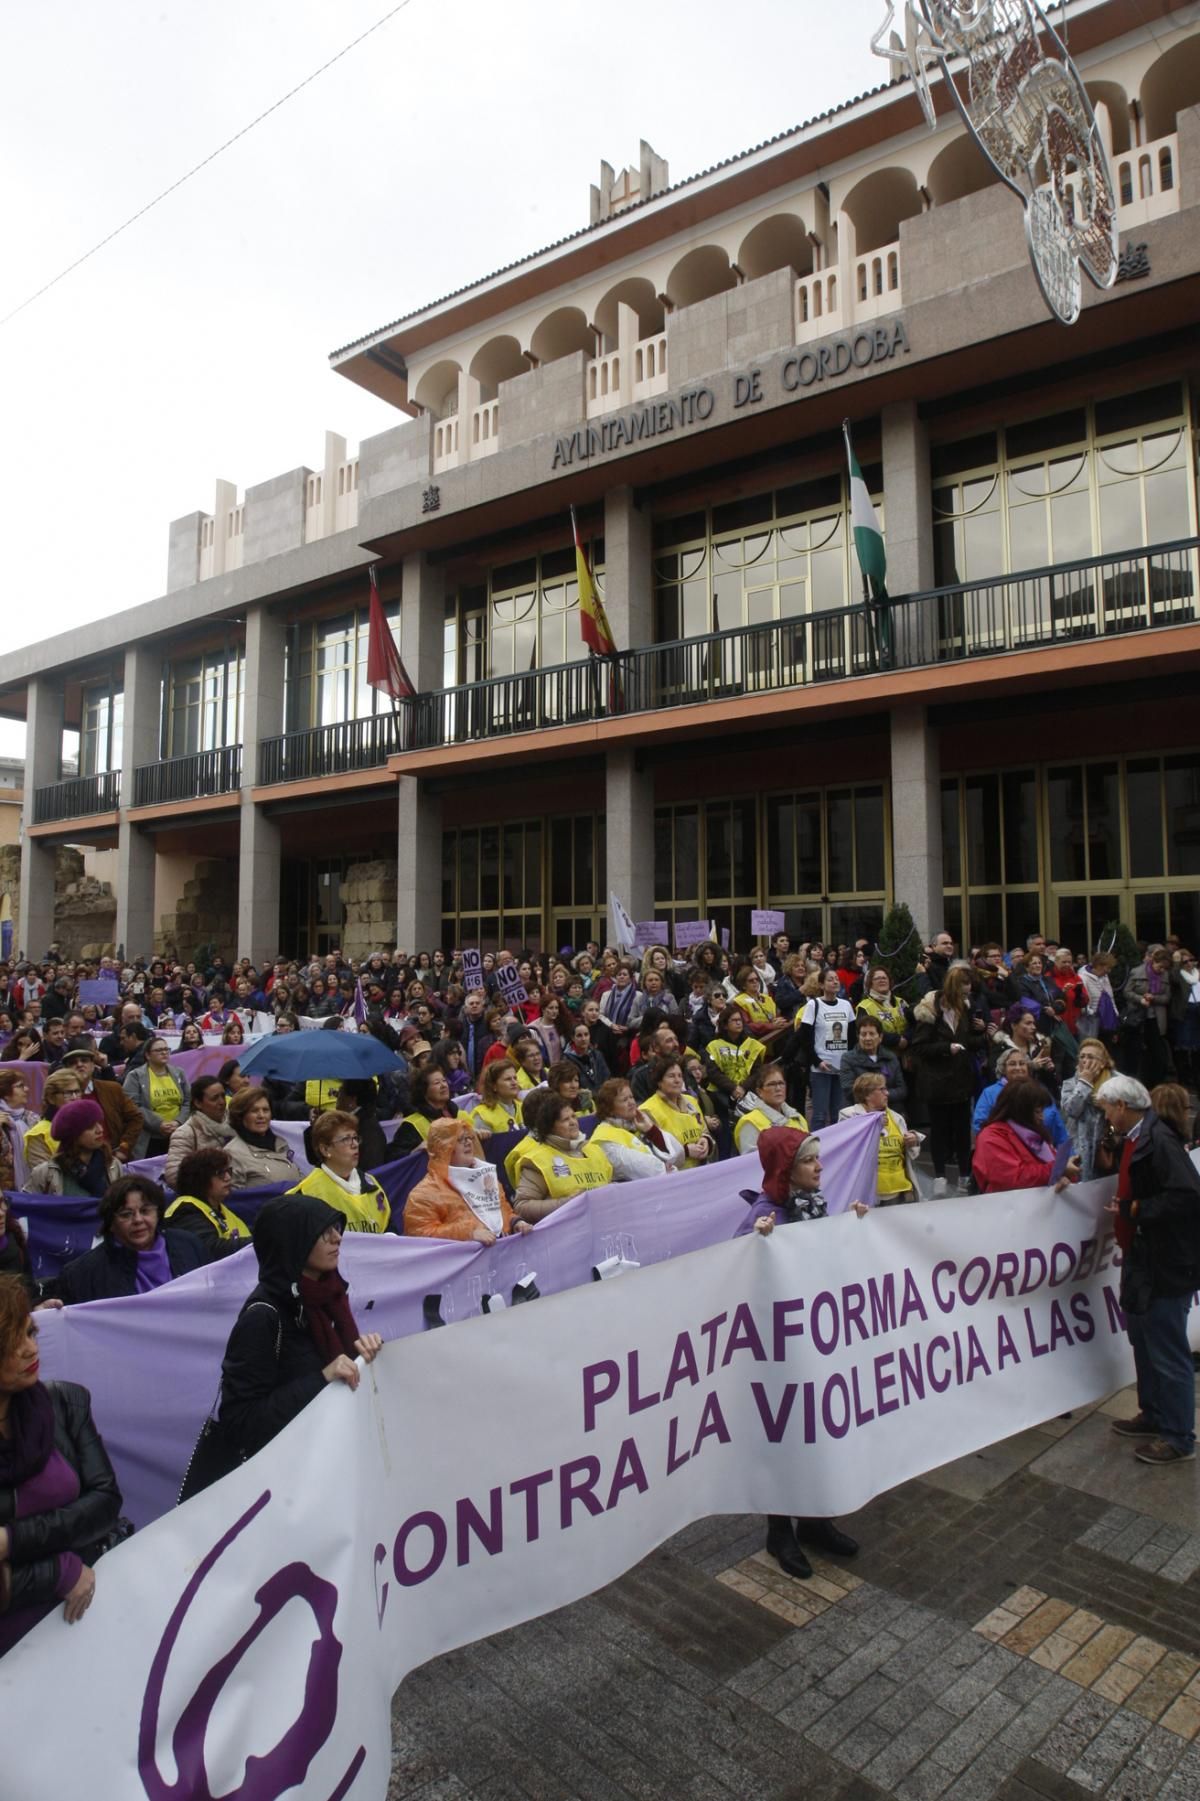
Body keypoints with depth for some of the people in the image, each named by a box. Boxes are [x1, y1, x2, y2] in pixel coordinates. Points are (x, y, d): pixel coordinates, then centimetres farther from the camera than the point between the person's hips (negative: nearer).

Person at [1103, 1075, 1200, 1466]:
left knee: (1168, 1352, 3)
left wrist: (1134, 1210, -23)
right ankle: (1153, 1415, 38)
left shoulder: (1159, 1140, -23)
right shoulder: (1135, 1139, 8)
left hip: (1167, 1265, -10)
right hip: (1142, 1259, 10)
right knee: (1143, 1341, 22)